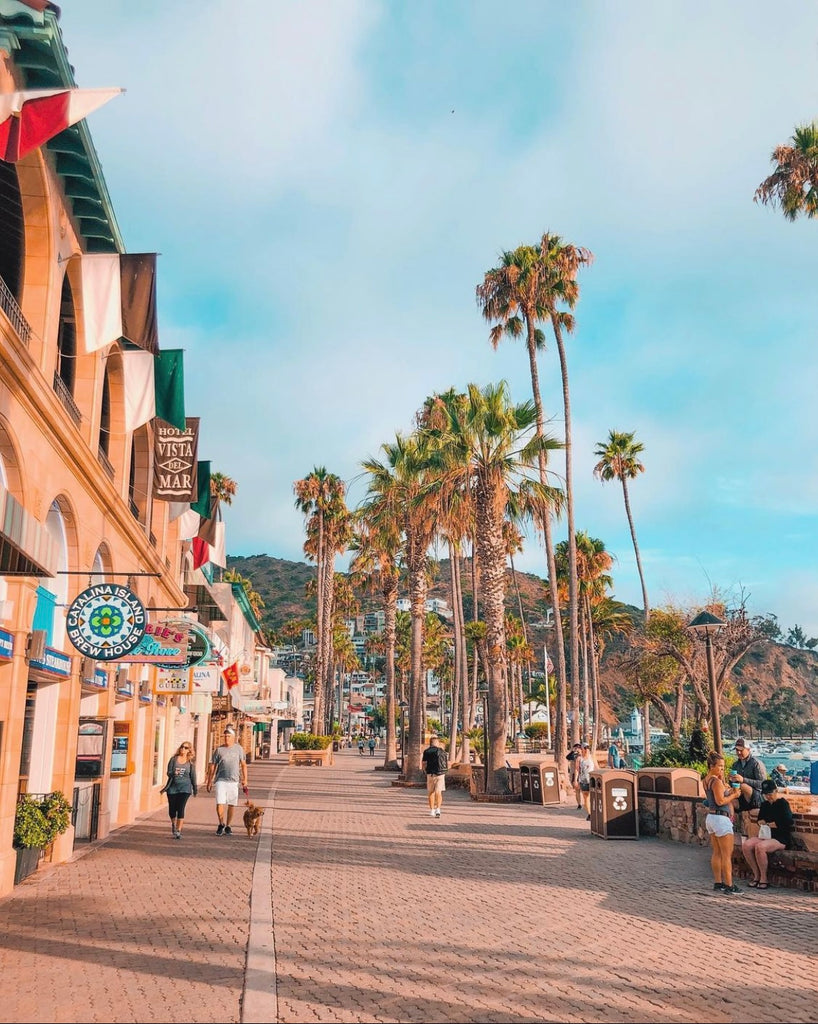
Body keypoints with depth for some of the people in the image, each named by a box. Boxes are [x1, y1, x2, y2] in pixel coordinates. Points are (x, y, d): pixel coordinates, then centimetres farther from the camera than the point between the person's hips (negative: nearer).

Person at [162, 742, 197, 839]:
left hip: (185, 787, -1)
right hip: (173, 787, 1)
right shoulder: (174, 759, 2)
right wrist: (173, 773, -26)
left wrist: (195, 788, 12)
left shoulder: (190, 762, 3)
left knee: (181, 808, -12)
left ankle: (178, 831, -10)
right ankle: (173, 824, 39)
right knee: (172, 808, 9)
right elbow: (168, 773, -4)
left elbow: (193, 776, 9)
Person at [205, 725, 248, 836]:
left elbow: (243, 765, 10)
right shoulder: (219, 749, 2)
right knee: (219, 803, -11)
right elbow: (212, 766, 6)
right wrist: (209, 781, 3)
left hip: (233, 781, 1)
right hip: (221, 780, -1)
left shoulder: (238, 749, 5)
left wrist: (245, 779, 3)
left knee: (231, 805, 7)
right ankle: (221, 824, 9)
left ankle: (228, 826, 22)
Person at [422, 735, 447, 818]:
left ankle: (432, 811, 14)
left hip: (430, 774, 1)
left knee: (431, 793, 12)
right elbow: (445, 763, 5)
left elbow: (423, 764, 0)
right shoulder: (442, 751, 2)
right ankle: (438, 809, -17)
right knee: (438, 792, -1)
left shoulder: (426, 751, 1)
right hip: (440, 774, -1)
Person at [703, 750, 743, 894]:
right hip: (721, 818, -9)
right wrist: (734, 794, -10)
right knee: (727, 855, -3)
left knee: (716, 853, 14)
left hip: (710, 817, 9)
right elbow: (720, 801, -22)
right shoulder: (716, 781, -17)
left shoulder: (707, 780, 11)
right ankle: (729, 886, -1)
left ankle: (718, 883, 18)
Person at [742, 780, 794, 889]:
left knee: (760, 847, -33)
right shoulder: (764, 804, 15)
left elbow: (788, 823, -17)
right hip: (765, 836, 7)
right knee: (746, 845, -18)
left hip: (781, 839, -7)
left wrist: (773, 824, -5)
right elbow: (760, 819, 26)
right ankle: (756, 876, -8)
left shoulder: (783, 804, -7)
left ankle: (764, 879, -19)